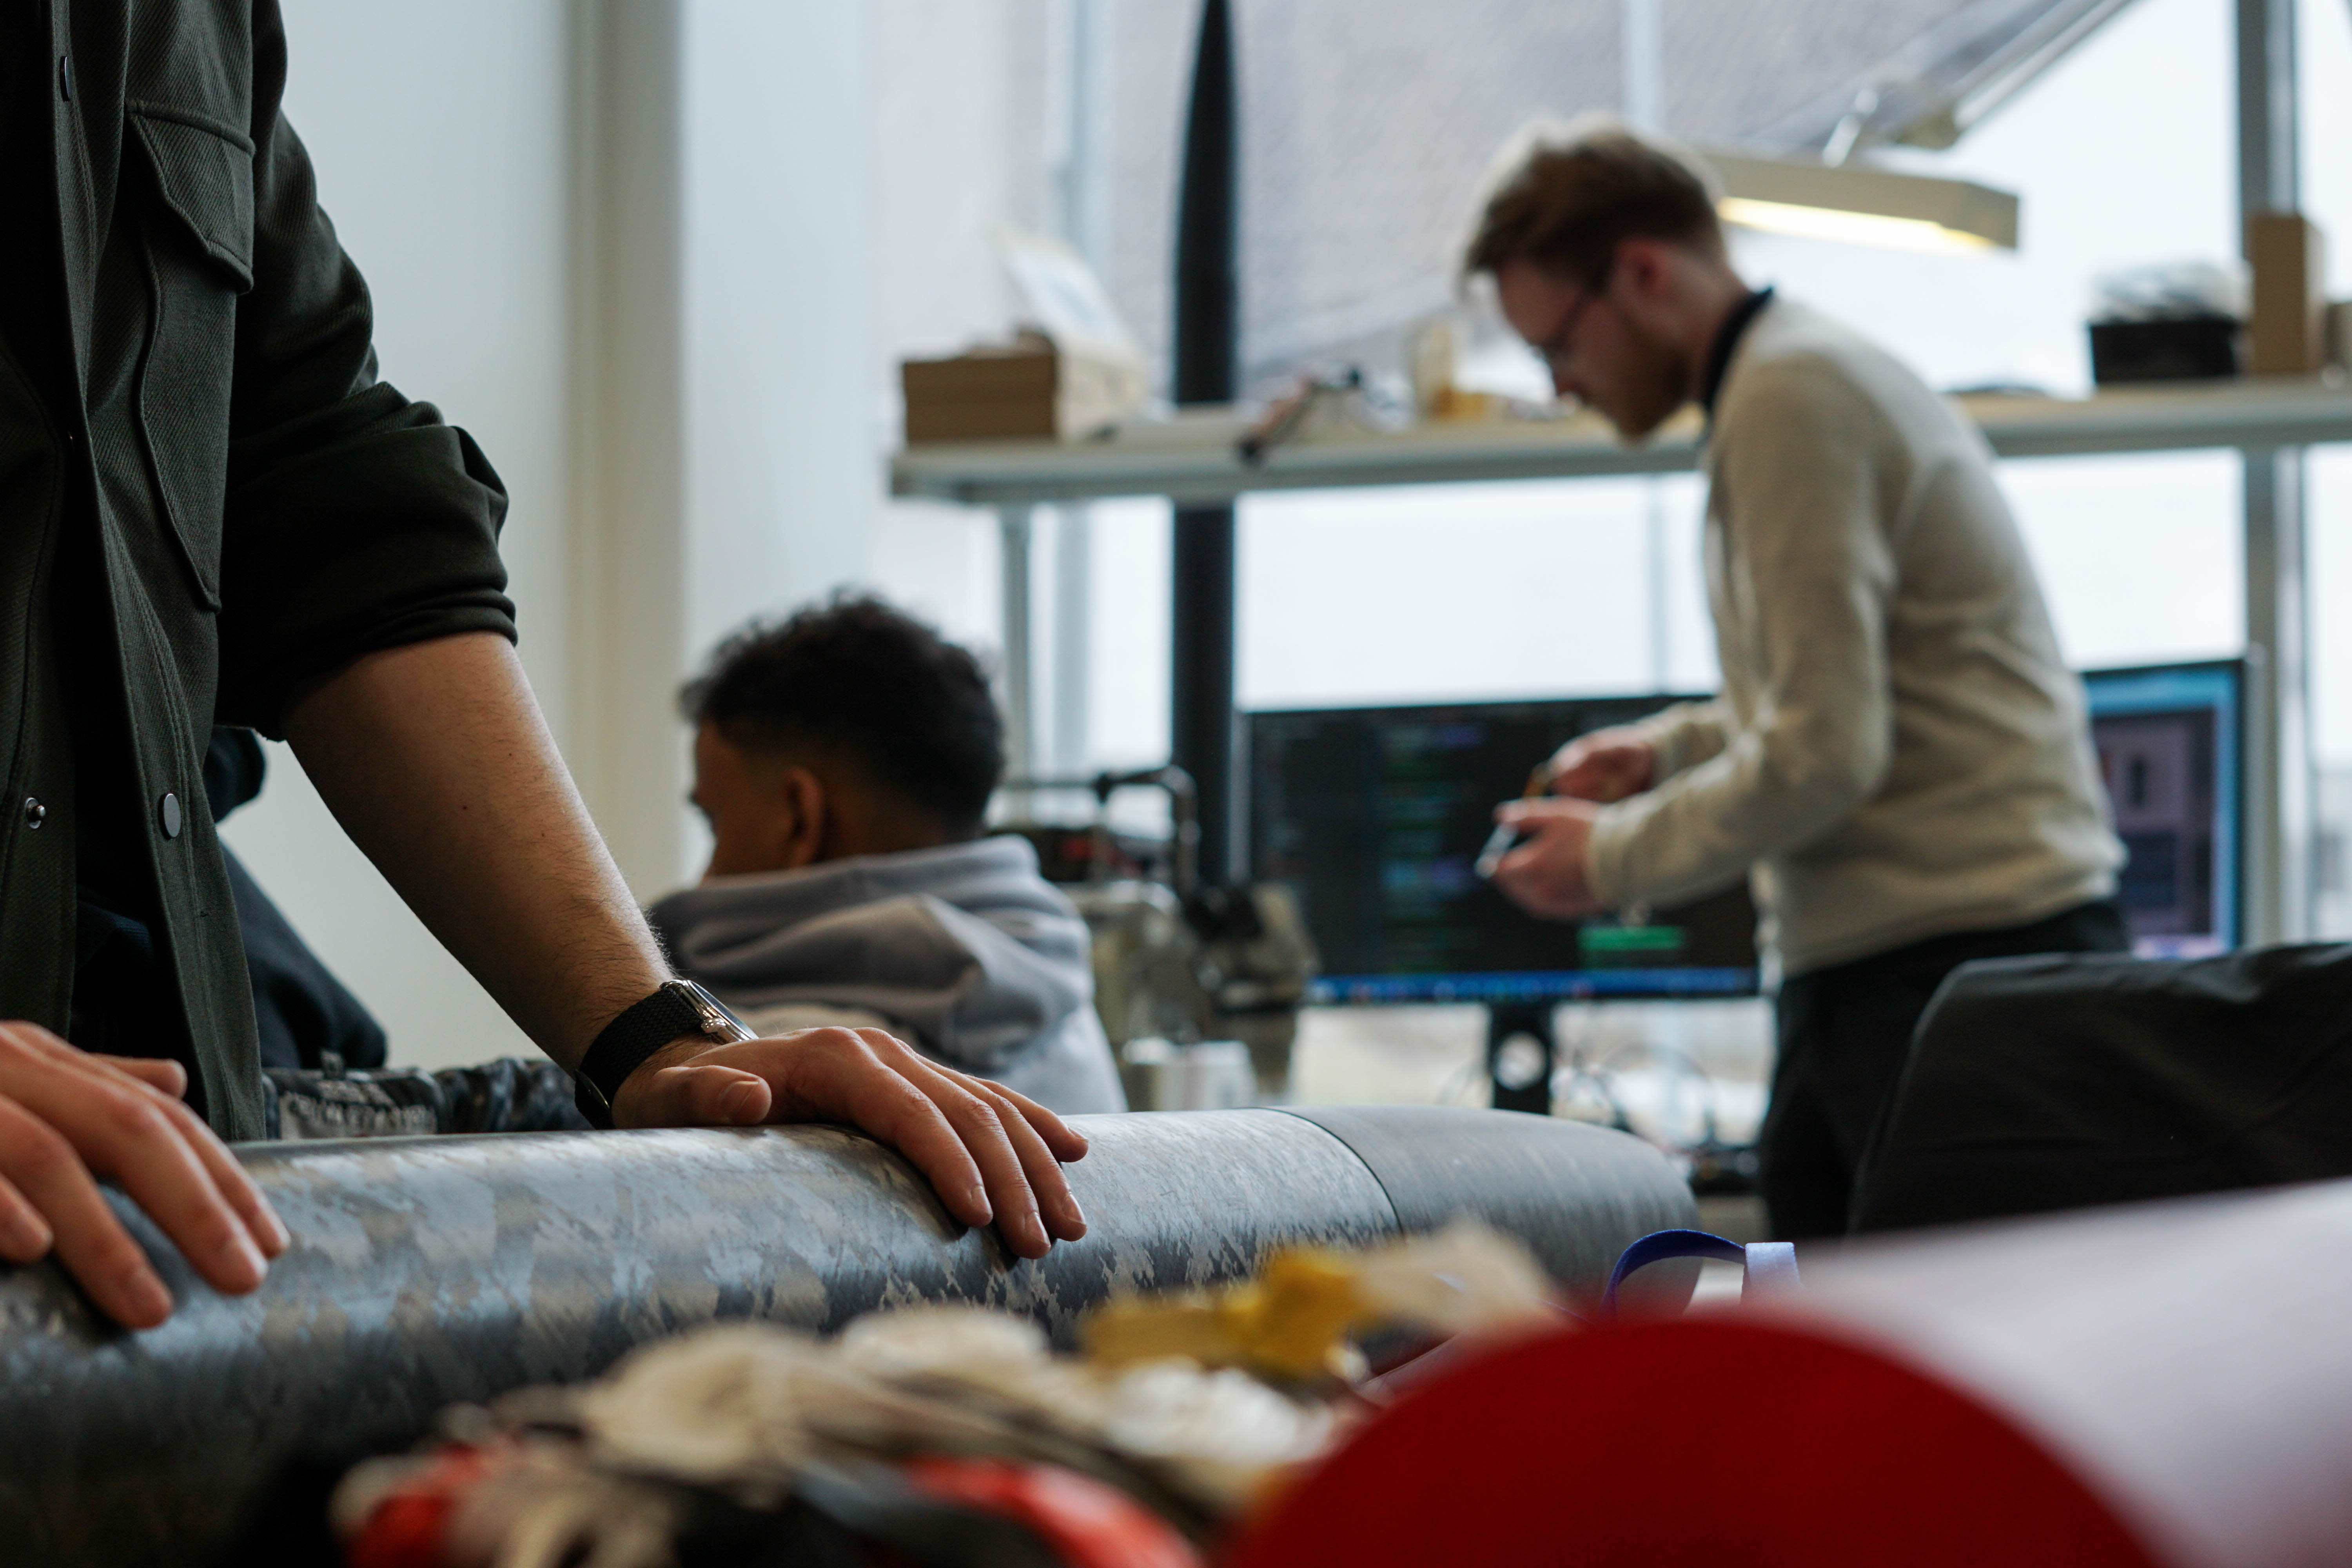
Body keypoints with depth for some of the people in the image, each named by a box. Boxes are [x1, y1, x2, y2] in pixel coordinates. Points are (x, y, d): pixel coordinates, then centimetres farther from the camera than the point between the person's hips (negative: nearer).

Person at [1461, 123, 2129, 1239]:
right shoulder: (1817, 370, 20)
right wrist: (1673, 747, 17)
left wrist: (1611, 860, -6)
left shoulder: (1789, 397, -12)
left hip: (1961, 947, -10)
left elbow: (1825, 756, -18)